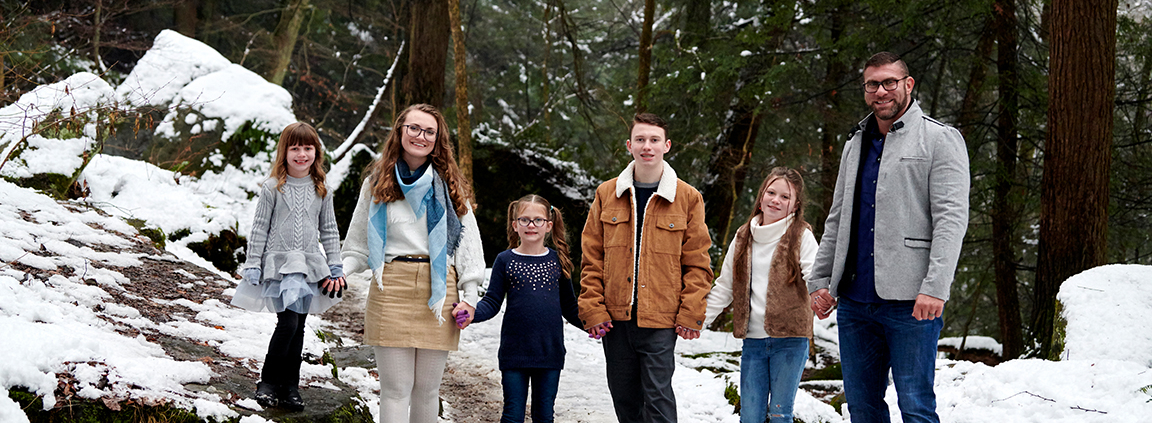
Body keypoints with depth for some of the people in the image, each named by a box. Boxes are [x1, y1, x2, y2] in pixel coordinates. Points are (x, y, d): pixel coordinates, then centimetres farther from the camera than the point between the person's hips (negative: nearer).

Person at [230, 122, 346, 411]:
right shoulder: (273, 188, -3)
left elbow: (329, 231, 11)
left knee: (298, 326, 7)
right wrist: (252, 266, -3)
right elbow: (259, 228, 0)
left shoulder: (321, 190, 7)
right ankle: (268, 382, 4)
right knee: (288, 323, -13)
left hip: (309, 267, 3)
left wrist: (335, 269, 7)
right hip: (279, 264, -3)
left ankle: (290, 387, 17)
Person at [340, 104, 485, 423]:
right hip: (391, 288, -1)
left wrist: (469, 297, 2)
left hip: (439, 291, 1)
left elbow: (468, 243, 10)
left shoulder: (450, 184, 12)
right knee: (395, 390, -4)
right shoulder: (377, 182, 12)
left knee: (427, 389, 5)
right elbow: (358, 244, 14)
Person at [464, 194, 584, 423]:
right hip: (514, 351, -2)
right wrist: (472, 312, -19)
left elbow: (569, 306, 13)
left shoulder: (557, 260, 7)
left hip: (550, 352, 2)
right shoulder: (505, 260, 2)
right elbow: (492, 302, 1)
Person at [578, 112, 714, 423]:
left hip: (661, 320, -3)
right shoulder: (607, 194, 6)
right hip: (615, 317, 3)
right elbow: (592, 258, 6)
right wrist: (593, 309, -2)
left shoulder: (688, 198, 1)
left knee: (657, 395, -5)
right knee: (624, 396, 11)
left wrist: (691, 314, -7)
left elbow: (697, 264, 1)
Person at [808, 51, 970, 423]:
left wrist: (934, 287, -20)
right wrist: (820, 280, 12)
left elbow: (951, 219, -10)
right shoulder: (856, 145, 19)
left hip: (911, 303, -6)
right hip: (853, 302, 6)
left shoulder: (940, 140, 0)